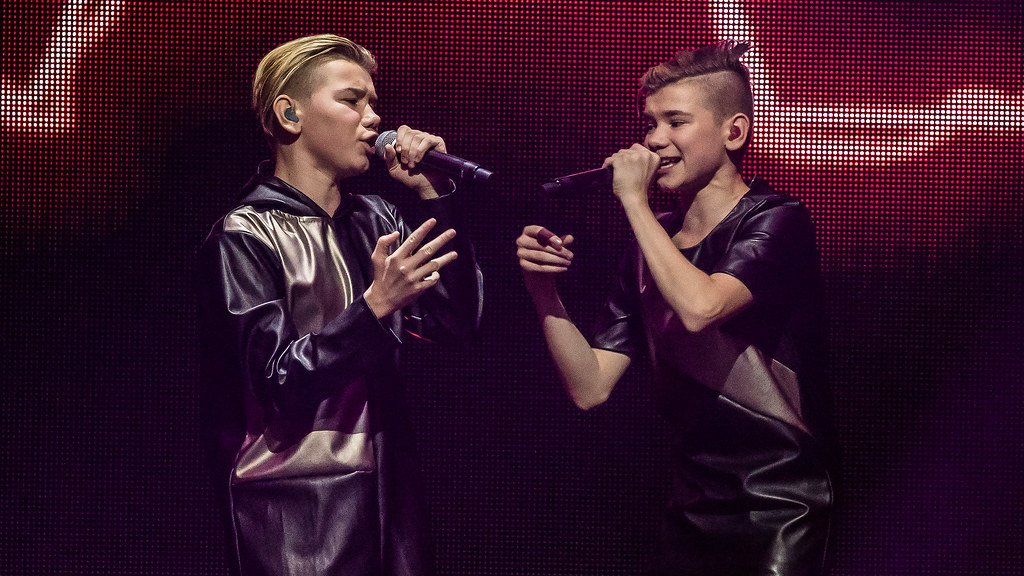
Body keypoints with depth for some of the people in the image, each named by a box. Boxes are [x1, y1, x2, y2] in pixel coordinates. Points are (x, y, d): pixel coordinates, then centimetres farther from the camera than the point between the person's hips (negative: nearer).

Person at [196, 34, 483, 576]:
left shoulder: (373, 220, 12)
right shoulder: (244, 237, -6)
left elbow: (457, 322, 3)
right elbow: (278, 379, -16)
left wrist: (434, 196, -1)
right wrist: (375, 304, -27)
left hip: (391, 495, 6)